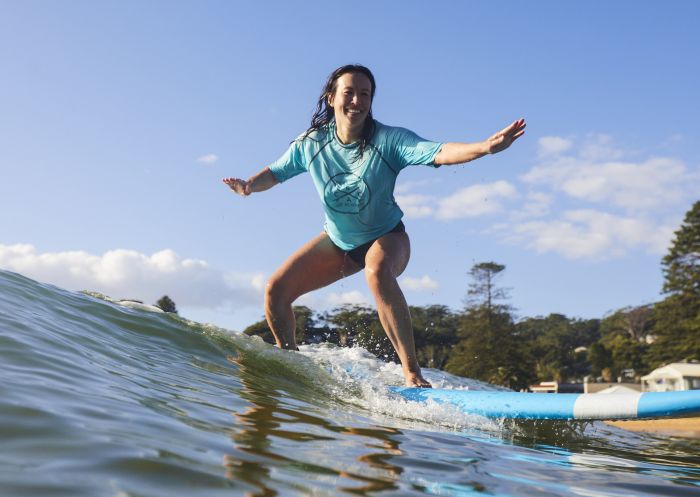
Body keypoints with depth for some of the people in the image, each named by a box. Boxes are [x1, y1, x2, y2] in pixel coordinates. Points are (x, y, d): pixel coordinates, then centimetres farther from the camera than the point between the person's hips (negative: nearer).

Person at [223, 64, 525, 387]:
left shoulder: (388, 140, -22)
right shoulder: (311, 143, -12)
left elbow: (439, 153, -36)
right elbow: (275, 172, 1)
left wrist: (485, 147, -53)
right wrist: (249, 186, -20)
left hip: (385, 236, -4)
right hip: (337, 241, 4)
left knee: (377, 272, -40)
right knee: (276, 291, -6)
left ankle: (412, 373, -35)